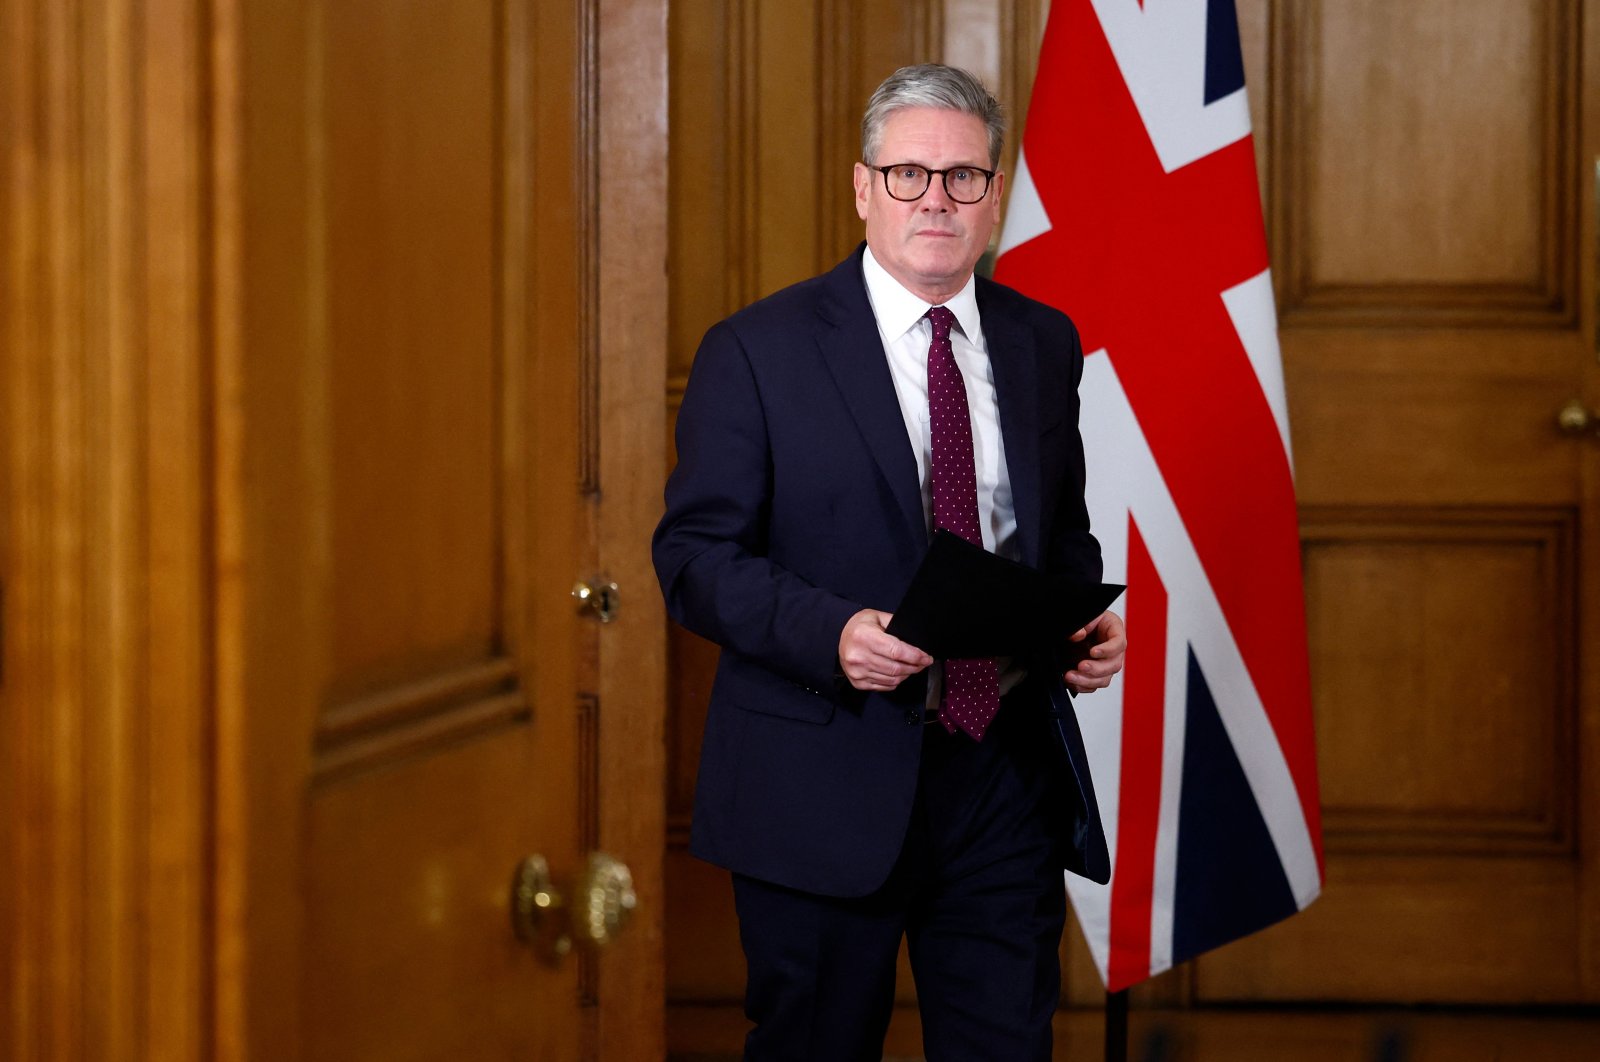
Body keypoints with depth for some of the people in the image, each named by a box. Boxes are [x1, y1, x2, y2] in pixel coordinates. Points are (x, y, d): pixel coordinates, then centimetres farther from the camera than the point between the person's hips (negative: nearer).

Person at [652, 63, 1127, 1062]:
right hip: (826, 781, -3)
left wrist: (1089, 620, -2)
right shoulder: (758, 351, -5)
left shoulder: (1044, 343, 10)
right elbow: (696, 555, -7)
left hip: (1009, 773, 4)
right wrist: (830, 633, -24)